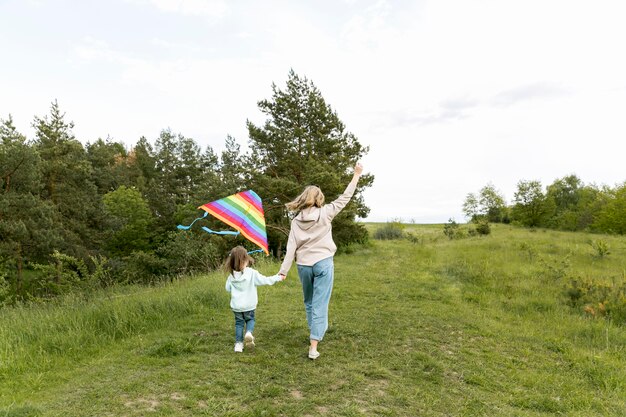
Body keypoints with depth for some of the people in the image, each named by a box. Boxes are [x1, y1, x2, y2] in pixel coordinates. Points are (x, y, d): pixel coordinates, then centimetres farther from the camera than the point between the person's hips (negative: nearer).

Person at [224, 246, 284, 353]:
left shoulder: (231, 275, -8)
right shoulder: (252, 273, -17)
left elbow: (228, 288, 4)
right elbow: (265, 280, -12)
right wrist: (278, 277, 0)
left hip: (236, 306, 2)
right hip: (249, 305, -2)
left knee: (239, 323, 16)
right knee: (250, 319, 20)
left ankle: (238, 343, 13)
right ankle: (249, 332, -7)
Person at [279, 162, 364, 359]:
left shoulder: (296, 221, 0)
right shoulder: (325, 213, -6)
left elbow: (291, 248, -4)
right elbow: (344, 198, 1)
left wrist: (283, 271, -3)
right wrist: (356, 175, 8)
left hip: (303, 265, 3)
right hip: (323, 264, -3)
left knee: (309, 302, 23)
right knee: (320, 305, -1)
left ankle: (314, 334, 39)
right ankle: (313, 347, -4)